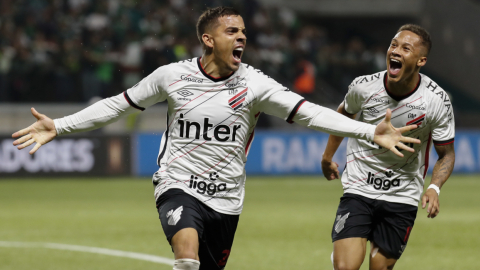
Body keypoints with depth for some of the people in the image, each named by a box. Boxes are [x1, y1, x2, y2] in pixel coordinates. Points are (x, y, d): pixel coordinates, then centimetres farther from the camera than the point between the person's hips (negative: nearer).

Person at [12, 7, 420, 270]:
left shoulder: (253, 84, -5)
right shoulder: (172, 76, -4)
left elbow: (308, 113, -10)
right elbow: (118, 105, 8)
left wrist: (371, 132, -21)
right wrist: (58, 127, 3)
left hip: (226, 198, 3)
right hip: (179, 186, -3)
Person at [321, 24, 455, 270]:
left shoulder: (438, 101, -13)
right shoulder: (363, 87, -12)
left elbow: (446, 154, -1)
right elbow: (343, 114, 12)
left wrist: (434, 188, -19)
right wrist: (327, 156, 22)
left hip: (402, 197, 0)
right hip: (359, 189, 0)